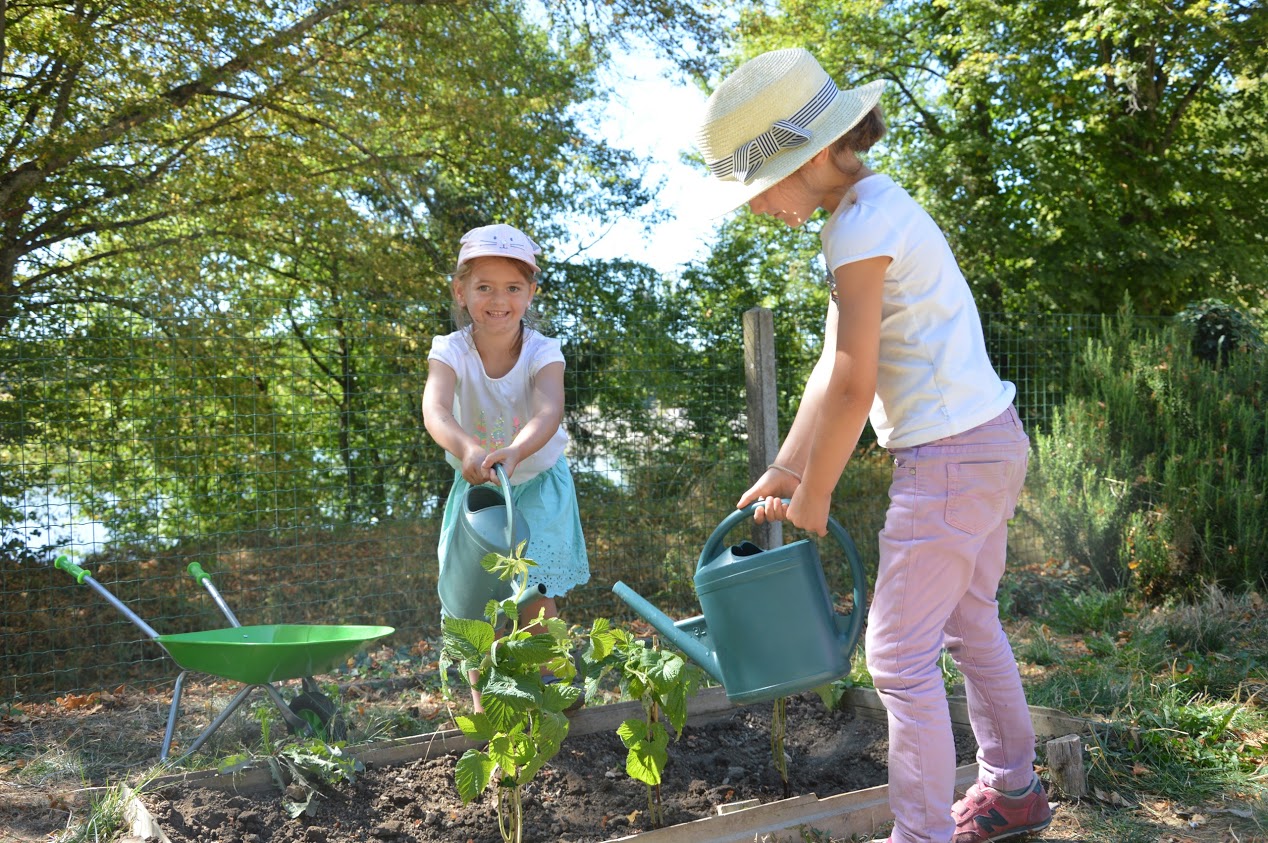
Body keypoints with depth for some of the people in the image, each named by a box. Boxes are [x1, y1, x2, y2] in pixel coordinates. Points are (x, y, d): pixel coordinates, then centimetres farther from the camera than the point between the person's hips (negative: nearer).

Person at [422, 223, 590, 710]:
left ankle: (551, 692, 16)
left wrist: (513, 453, -62)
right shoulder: (451, 351, -20)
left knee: (534, 599, -6)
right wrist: (465, 449, -63)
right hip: (476, 487, 1)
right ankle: (483, 704, 16)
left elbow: (549, 414, -41)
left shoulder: (542, 352, -22)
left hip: (538, 486, -1)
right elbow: (435, 410, -40)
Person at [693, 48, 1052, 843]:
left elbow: (851, 386, -18)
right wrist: (784, 472, 12)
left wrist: (813, 497, -6)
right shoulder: (877, 207, 12)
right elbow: (834, 367, 11)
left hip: (950, 457, -10)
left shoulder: (862, 226, -19)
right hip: (990, 442, 10)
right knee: (970, 626, 23)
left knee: (900, 654, -1)